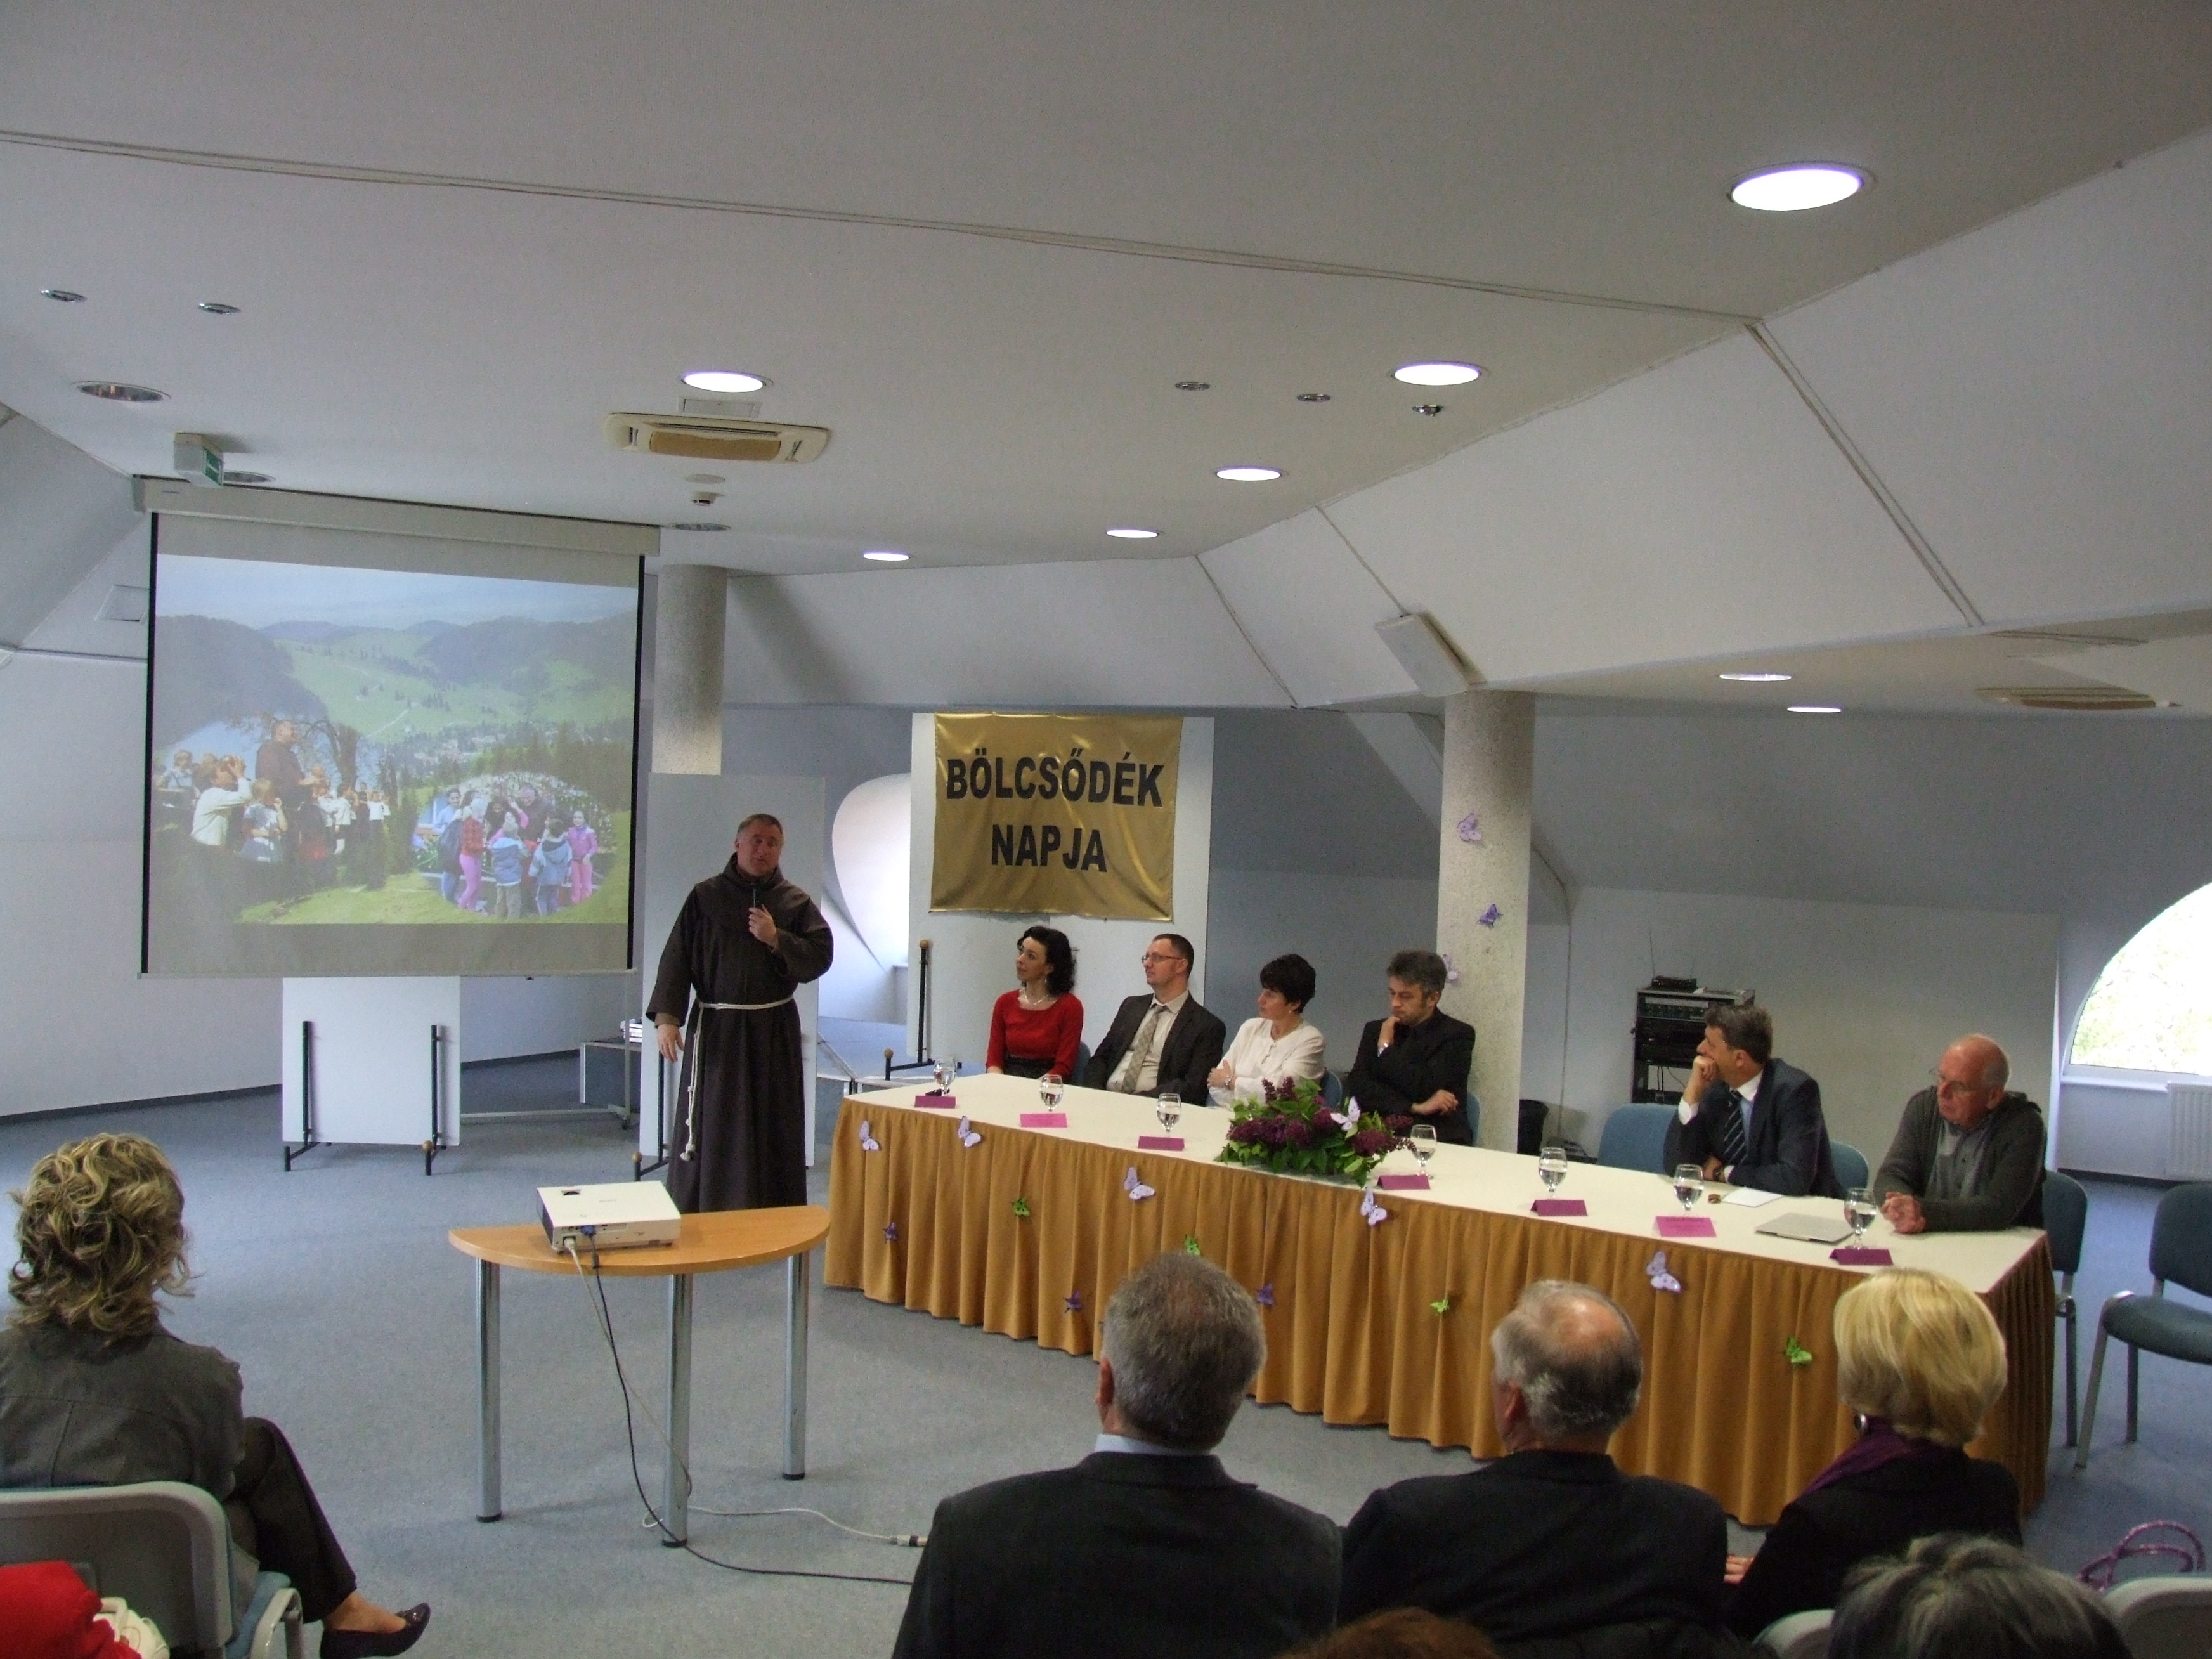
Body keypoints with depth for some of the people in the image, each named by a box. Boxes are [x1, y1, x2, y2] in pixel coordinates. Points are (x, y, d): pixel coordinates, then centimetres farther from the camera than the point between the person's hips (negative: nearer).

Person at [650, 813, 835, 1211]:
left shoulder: (796, 903, 6)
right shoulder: (706, 897, 3)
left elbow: (820, 957, -1)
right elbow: (676, 959, -1)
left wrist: (776, 939, -15)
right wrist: (665, 1017, -11)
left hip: (774, 1033, 1)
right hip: (715, 1029, -1)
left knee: (774, 1132, 5)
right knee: (708, 1131, 2)